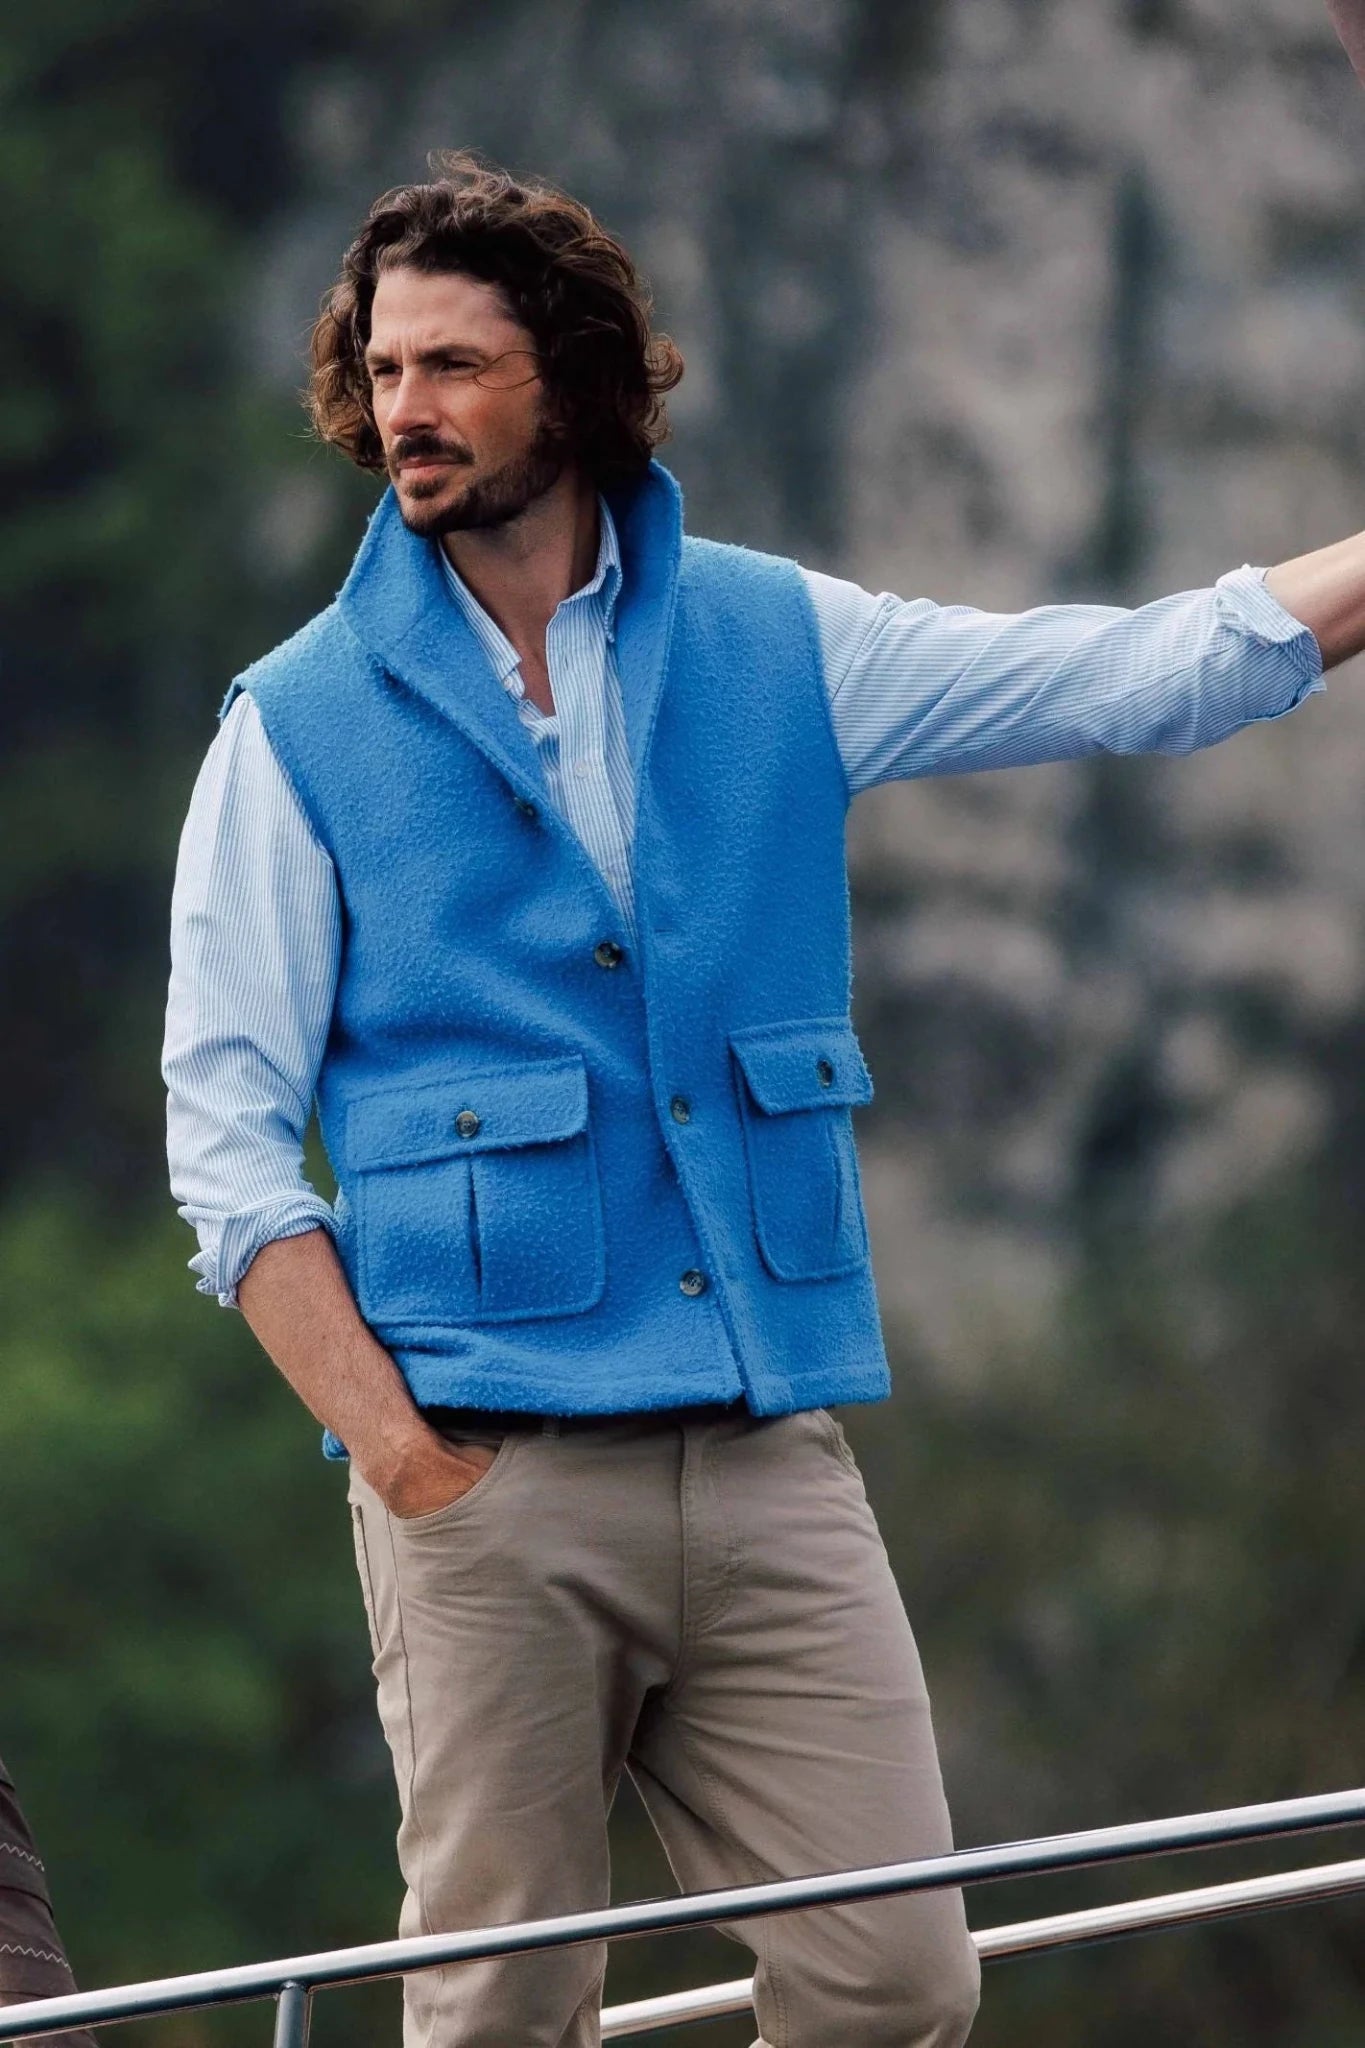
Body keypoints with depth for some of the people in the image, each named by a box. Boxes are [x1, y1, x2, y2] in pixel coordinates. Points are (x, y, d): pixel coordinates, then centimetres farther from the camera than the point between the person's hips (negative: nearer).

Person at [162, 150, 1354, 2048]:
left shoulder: (773, 643, 10)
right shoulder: (303, 728, 3)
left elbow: (1155, 673, 9)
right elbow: (228, 1136, 0)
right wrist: (399, 1452, -9)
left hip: (773, 1460, 3)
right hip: (495, 1475, -3)